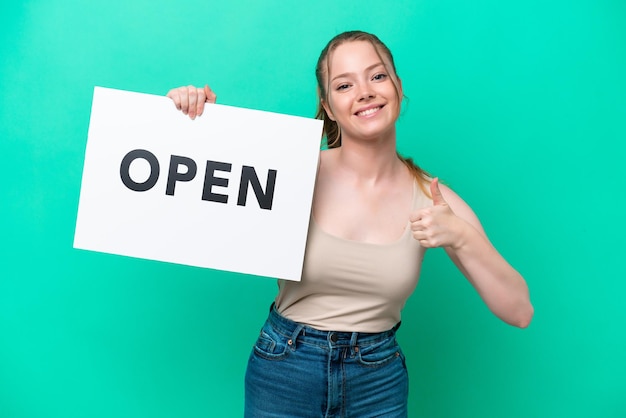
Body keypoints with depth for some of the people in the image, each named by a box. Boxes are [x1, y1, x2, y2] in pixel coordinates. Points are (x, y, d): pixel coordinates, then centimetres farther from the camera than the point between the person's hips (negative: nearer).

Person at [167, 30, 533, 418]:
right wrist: (187, 116, -20)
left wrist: (461, 238, -22)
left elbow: (519, 312, -8)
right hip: (283, 371, -1)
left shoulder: (432, 198, -8)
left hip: (379, 383, 2)